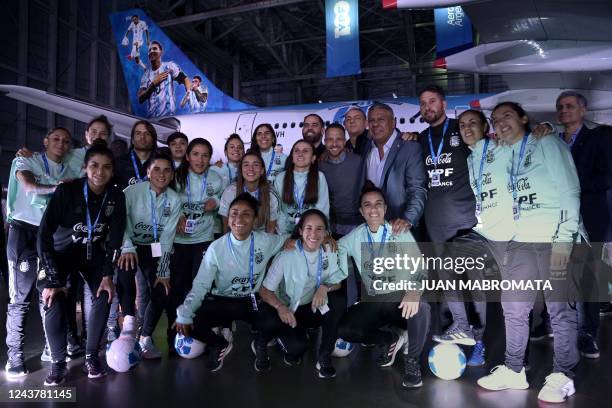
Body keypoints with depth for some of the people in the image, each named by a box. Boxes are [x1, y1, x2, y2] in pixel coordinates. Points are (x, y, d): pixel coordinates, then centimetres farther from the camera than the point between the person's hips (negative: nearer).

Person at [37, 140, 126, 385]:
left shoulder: (116, 197, -15)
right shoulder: (66, 190, -26)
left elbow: (115, 238, -9)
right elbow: (45, 234, -26)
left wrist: (107, 275, -14)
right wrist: (53, 279, -29)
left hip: (93, 252, 3)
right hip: (61, 251, -2)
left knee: (103, 296, -16)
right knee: (54, 300, -22)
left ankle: (92, 356, 2)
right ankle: (58, 363, -5)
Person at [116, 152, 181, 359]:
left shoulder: (174, 200, -7)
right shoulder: (132, 191, -15)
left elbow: (167, 238, -7)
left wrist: (163, 272, -10)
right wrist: (127, 248, -38)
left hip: (153, 249, 3)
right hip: (129, 245, -3)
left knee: (162, 291, -8)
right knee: (126, 266, -33)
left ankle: (145, 337, 12)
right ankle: (129, 320, -19)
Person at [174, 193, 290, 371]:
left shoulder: (265, 241, -9)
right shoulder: (216, 248, -12)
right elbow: (200, 285, -13)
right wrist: (184, 313, -27)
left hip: (253, 301, 1)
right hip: (222, 302, 0)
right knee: (191, 323, -24)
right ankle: (219, 345, 11)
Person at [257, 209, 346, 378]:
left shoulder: (329, 253, -9)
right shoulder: (287, 256, -19)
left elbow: (337, 284, -1)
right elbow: (264, 290, -13)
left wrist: (325, 287, -24)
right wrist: (280, 307, -33)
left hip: (314, 308, 4)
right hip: (288, 312, -3)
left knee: (339, 300, -26)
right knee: (297, 346, -31)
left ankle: (324, 357, -11)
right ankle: (261, 344, 4)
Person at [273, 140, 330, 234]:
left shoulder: (319, 177, 0)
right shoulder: (281, 178, 4)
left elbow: (323, 209, 1)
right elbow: (276, 209, 4)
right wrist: (282, 233, -4)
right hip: (287, 231, 1)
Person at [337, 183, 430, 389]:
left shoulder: (401, 234, -5)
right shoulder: (355, 237, 4)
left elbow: (420, 268, -10)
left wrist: (415, 291, -31)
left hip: (402, 300, -3)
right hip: (373, 302, 3)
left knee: (421, 308, -36)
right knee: (344, 329, -21)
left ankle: (411, 360, -6)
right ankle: (392, 339, 7)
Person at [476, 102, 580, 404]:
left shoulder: (547, 144, 1)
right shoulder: (506, 157, 20)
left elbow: (570, 190, -7)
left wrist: (563, 238, -15)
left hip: (553, 240, -6)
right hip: (520, 242, 7)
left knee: (559, 310, 0)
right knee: (513, 308, 9)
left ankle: (562, 376, 13)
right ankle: (513, 370, 21)